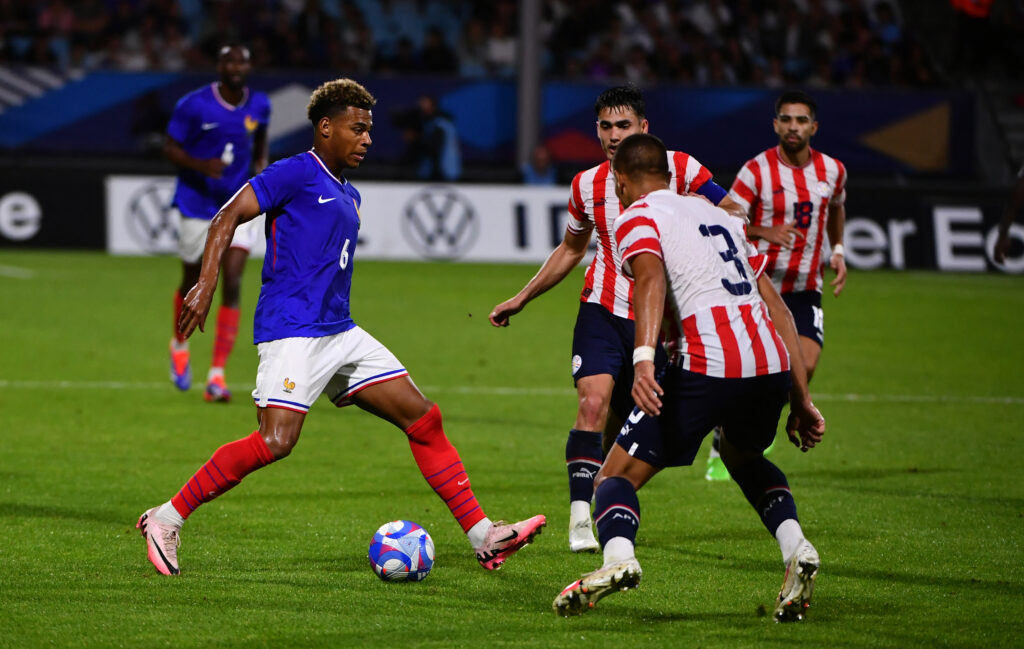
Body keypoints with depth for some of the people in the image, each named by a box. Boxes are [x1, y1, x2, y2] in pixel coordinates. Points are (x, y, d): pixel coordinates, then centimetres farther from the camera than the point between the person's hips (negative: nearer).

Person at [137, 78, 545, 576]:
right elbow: (228, 217, -11)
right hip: (291, 330, -9)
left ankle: (483, 536, 5)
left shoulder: (348, 196, 22)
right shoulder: (296, 173, -4)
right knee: (275, 442, -22)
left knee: (424, 418, 3)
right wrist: (206, 283, -23)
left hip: (339, 331, 9)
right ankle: (165, 520, -11)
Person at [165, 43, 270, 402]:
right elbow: (170, 148, -7)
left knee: (232, 285, -13)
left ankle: (217, 375, -12)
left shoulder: (259, 105, 2)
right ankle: (179, 345, 44)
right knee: (193, 284, 11)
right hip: (198, 204, -2)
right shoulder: (193, 104, -11)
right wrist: (200, 165, -24)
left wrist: (260, 169, 5)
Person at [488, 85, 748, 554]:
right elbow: (571, 248, 22)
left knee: (623, 429, 4)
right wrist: (521, 298, 22)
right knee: (593, 402, -21)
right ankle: (580, 517, -25)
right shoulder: (587, 185, 5)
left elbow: (731, 216, -2)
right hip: (603, 308, 1)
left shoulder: (677, 168, -5)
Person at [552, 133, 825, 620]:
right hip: (773, 362, 6)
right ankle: (796, 548, 12)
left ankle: (618, 557, -26)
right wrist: (801, 401, 25)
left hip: (708, 366, -6)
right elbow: (777, 307, 25)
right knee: (742, 455, 35)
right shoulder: (717, 216, 29)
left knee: (617, 476, 5)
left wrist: (643, 358, -28)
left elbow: (651, 276, -14)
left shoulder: (636, 218, 9)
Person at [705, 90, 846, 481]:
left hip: (805, 289, 3)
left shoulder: (832, 170, 3)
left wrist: (837, 251, 11)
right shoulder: (756, 170, -11)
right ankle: (720, 451, 19)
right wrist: (765, 233, -28)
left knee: (805, 366, -16)